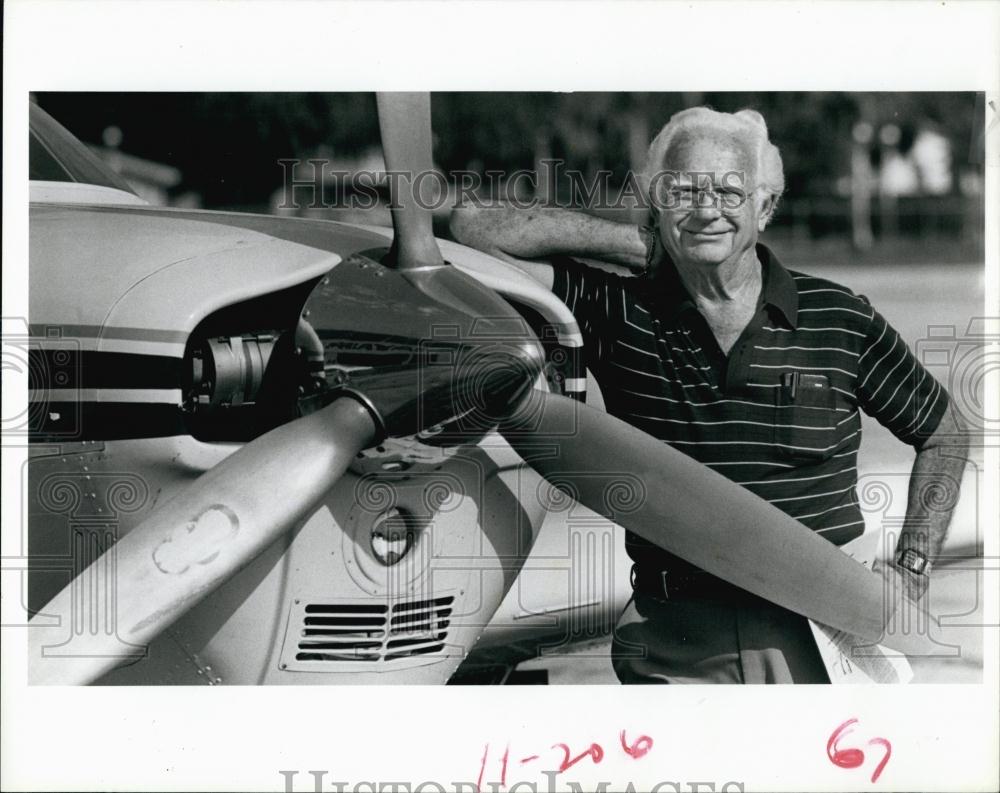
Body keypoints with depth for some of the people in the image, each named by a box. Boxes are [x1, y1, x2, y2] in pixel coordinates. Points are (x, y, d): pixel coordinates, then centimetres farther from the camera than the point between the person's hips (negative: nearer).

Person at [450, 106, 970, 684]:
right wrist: (634, 244, -2)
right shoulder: (621, 316, 1)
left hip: (821, 634, 0)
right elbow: (475, 228, -3)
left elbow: (944, 436, 15)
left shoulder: (841, 321, 2)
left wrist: (912, 570, 3)